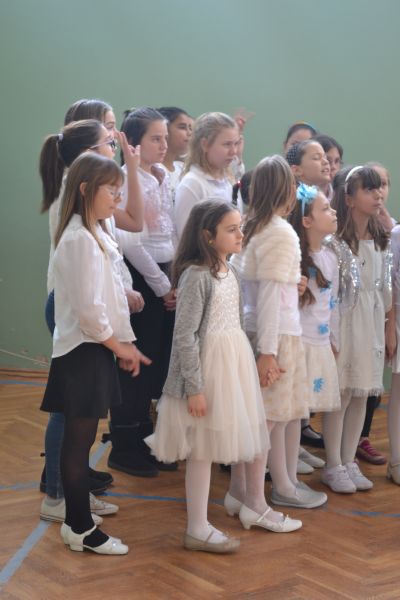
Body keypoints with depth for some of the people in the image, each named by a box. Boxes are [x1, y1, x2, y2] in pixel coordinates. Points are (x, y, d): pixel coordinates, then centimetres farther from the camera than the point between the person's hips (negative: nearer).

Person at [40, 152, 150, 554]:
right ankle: (81, 530, 9)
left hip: (95, 348, 9)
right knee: (78, 439, 0)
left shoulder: (94, 234, 13)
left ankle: (77, 517, 26)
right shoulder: (79, 239, -19)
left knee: (81, 437, 15)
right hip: (82, 352, -9)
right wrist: (120, 346, -11)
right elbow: (88, 309, -24)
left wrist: (124, 344, 7)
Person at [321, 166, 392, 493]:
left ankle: (349, 461, 22)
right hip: (343, 322, -6)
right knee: (340, 395, -1)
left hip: (372, 323, 6)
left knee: (361, 395, 10)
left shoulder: (382, 241, 9)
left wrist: (388, 325, 12)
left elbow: (386, 287, 13)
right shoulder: (334, 241, -13)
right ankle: (333, 466, 12)